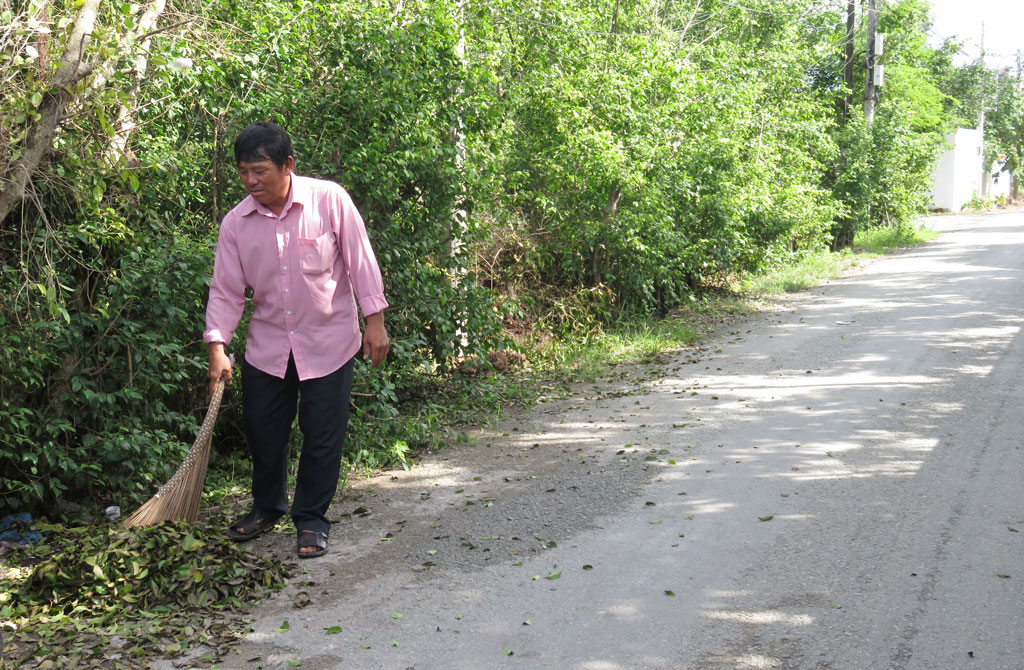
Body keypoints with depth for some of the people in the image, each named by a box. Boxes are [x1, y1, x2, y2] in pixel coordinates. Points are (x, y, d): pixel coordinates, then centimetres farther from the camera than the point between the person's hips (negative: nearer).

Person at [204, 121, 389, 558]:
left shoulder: (329, 199, -13)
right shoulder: (235, 223, -5)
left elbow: (360, 261, -8)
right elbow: (226, 290, -2)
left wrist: (375, 321, -9)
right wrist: (217, 347, -12)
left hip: (328, 342, -3)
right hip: (267, 346, 3)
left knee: (322, 435, 2)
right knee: (262, 430, 11)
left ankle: (311, 518, 19)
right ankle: (267, 506, 35)